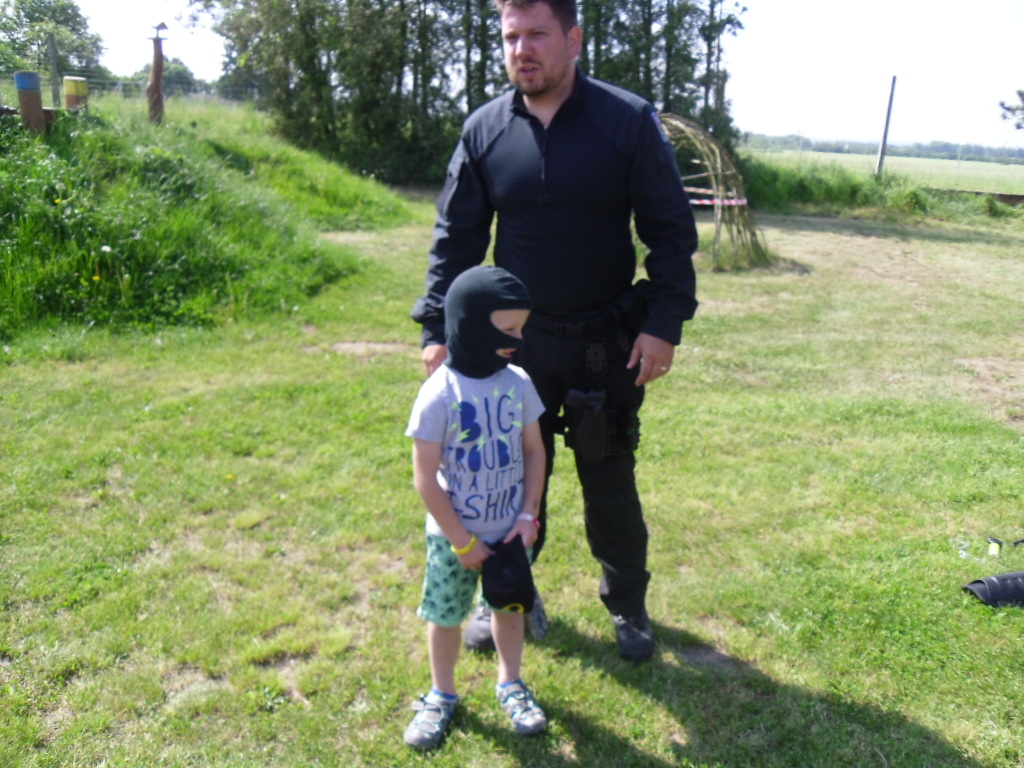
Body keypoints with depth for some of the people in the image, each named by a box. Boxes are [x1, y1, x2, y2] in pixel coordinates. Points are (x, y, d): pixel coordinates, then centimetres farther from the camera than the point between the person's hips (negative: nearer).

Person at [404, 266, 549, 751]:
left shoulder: (517, 382, -9)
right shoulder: (440, 394, -22)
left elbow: (534, 451, 2)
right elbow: (426, 478, -17)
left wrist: (529, 515, -5)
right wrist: (462, 542, -13)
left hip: (510, 529, 3)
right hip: (455, 535, -3)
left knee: (510, 606, 19)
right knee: (445, 617, 14)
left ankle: (511, 684, 42)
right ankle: (442, 695, 38)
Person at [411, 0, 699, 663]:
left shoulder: (629, 121, -8)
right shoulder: (485, 130, -1)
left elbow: (671, 229, -5)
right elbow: (456, 236, 3)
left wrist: (665, 322, -13)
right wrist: (438, 327, -4)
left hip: (608, 342, -2)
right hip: (516, 340, 2)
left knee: (611, 482, 10)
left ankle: (628, 604, 32)